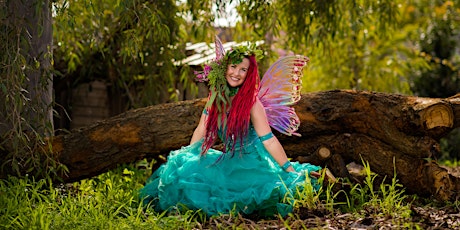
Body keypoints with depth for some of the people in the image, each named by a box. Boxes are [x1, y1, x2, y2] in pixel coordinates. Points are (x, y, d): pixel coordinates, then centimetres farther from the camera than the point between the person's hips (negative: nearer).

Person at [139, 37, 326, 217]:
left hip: (251, 161, -6)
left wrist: (292, 171, -17)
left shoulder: (251, 102, -13)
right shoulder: (217, 96, 4)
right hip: (230, 160, 6)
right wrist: (184, 158, 9)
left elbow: (268, 140, -14)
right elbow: (201, 131, 11)